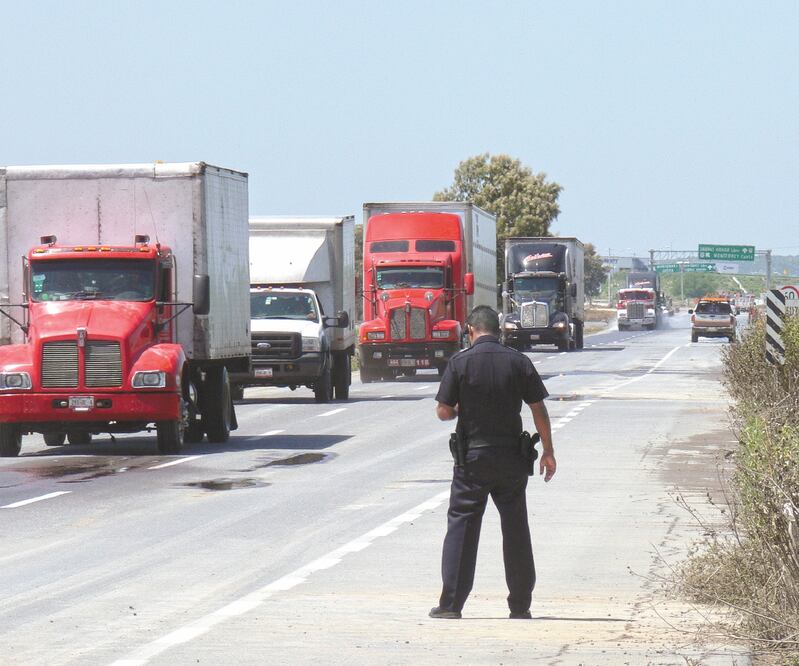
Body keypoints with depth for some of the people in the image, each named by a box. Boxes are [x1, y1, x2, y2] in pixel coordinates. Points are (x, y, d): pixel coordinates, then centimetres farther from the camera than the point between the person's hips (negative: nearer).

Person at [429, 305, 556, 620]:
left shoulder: (460, 362, -7)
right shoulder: (519, 362, -1)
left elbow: (443, 411, -6)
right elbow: (539, 409, 0)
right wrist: (548, 452, 8)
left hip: (472, 457, -2)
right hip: (511, 459, 2)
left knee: (461, 526, 4)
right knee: (515, 529, 9)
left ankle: (451, 604, 1)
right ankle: (520, 606, 12)